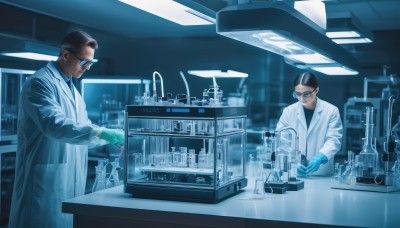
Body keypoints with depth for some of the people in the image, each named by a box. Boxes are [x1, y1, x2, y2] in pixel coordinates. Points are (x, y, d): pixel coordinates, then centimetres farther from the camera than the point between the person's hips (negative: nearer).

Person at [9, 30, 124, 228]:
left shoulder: (72, 88, 18)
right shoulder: (40, 82, -11)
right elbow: (53, 124, -25)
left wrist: (109, 139, 4)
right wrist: (101, 133, -30)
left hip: (70, 179, 9)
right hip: (47, 179, -9)